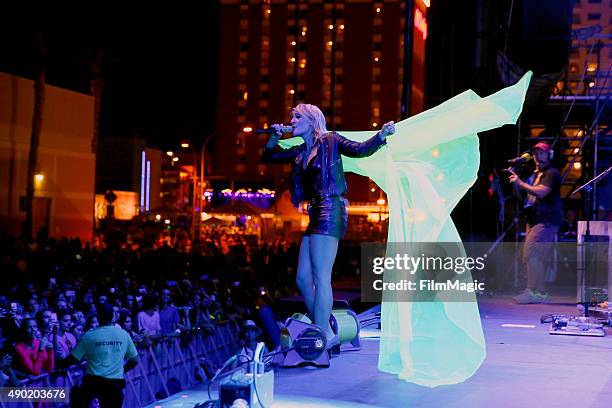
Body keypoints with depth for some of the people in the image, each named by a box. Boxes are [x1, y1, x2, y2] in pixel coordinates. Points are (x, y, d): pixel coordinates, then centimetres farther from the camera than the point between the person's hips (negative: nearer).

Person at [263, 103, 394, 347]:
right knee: (303, 279, 7)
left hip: (330, 212, -8)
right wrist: (275, 136, 12)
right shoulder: (300, 152, 19)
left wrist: (382, 135, -24)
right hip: (315, 216, 9)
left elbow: (360, 150, -9)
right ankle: (327, 334, 13)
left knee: (321, 278, -12)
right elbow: (269, 156, 29)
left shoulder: (330, 141, 0)